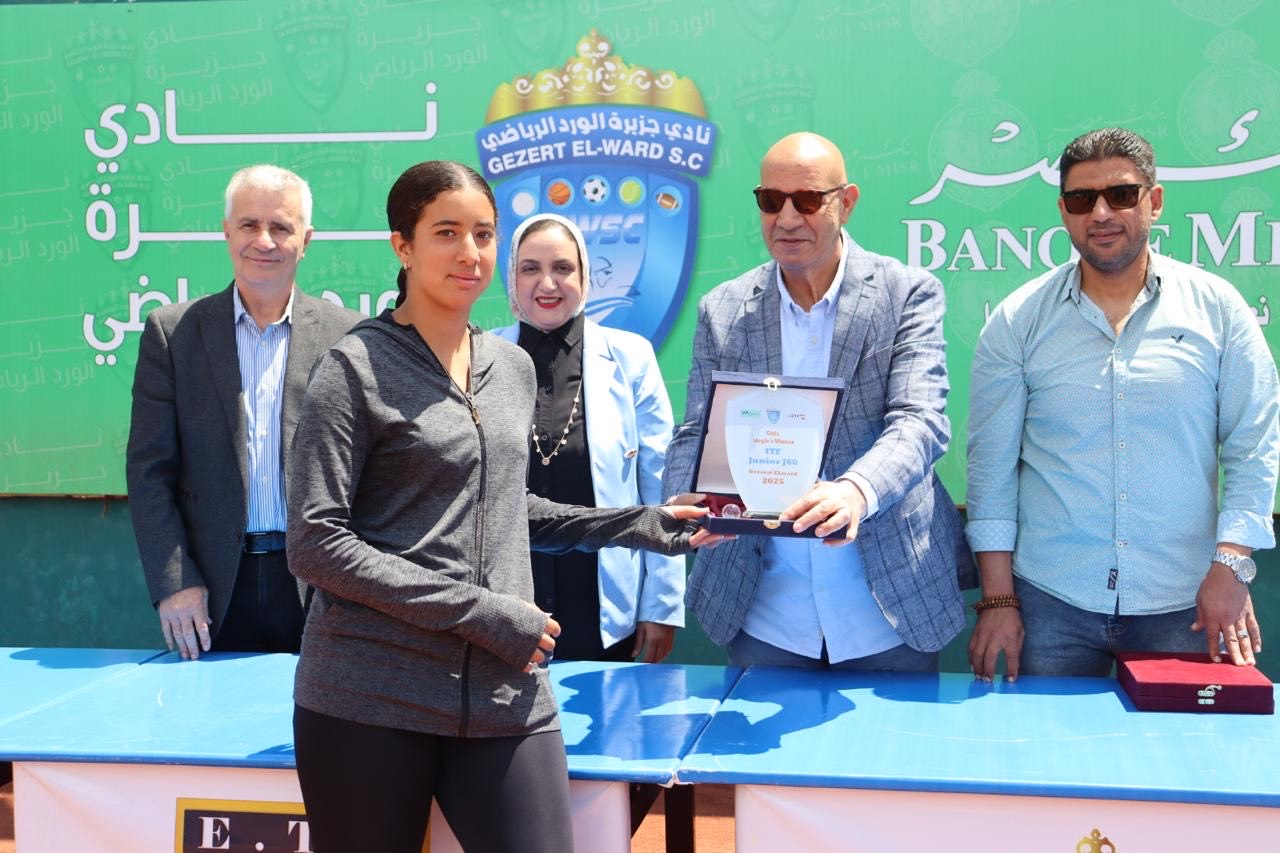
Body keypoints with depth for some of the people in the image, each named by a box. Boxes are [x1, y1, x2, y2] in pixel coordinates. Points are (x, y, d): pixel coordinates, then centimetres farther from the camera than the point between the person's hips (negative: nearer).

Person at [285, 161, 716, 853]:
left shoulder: (513, 368, 14)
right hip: (369, 695, -4)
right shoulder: (356, 367, -4)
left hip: (504, 693, 5)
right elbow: (316, 545, -11)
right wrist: (478, 612, -15)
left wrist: (636, 525, 16)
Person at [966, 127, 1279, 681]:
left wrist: (1230, 566, -8)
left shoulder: (1217, 309, 2)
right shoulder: (1018, 321, 1)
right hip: (1051, 601, 0)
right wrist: (997, 598, -2)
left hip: (1181, 604, 0)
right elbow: (991, 462, 1)